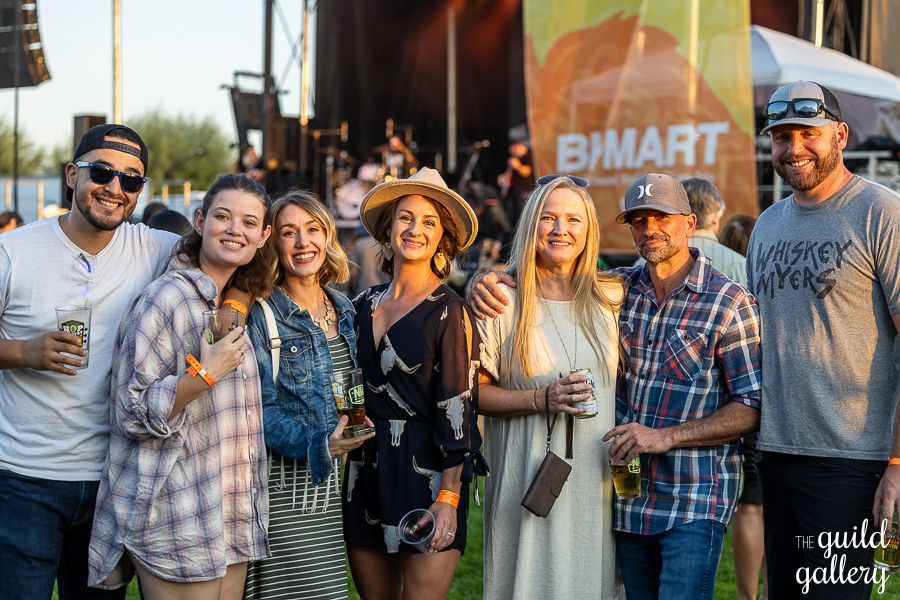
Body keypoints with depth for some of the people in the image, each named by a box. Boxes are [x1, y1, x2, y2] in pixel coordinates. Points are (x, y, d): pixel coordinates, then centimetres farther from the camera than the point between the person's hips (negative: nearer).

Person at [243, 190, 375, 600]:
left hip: (328, 484, 6)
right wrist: (318, 444, -24)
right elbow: (257, 408, -14)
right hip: (281, 485, -6)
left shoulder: (343, 310, 11)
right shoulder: (261, 315, -9)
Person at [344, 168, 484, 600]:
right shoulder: (366, 305, 9)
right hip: (367, 471, 6)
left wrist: (448, 499, -16)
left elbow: (457, 410, -12)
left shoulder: (449, 312, -8)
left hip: (426, 473, -5)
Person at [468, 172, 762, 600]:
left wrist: (665, 437, -17)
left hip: (694, 504, -5)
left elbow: (753, 408, -9)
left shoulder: (729, 303, -6)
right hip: (628, 498, 5)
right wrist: (487, 282, -3)